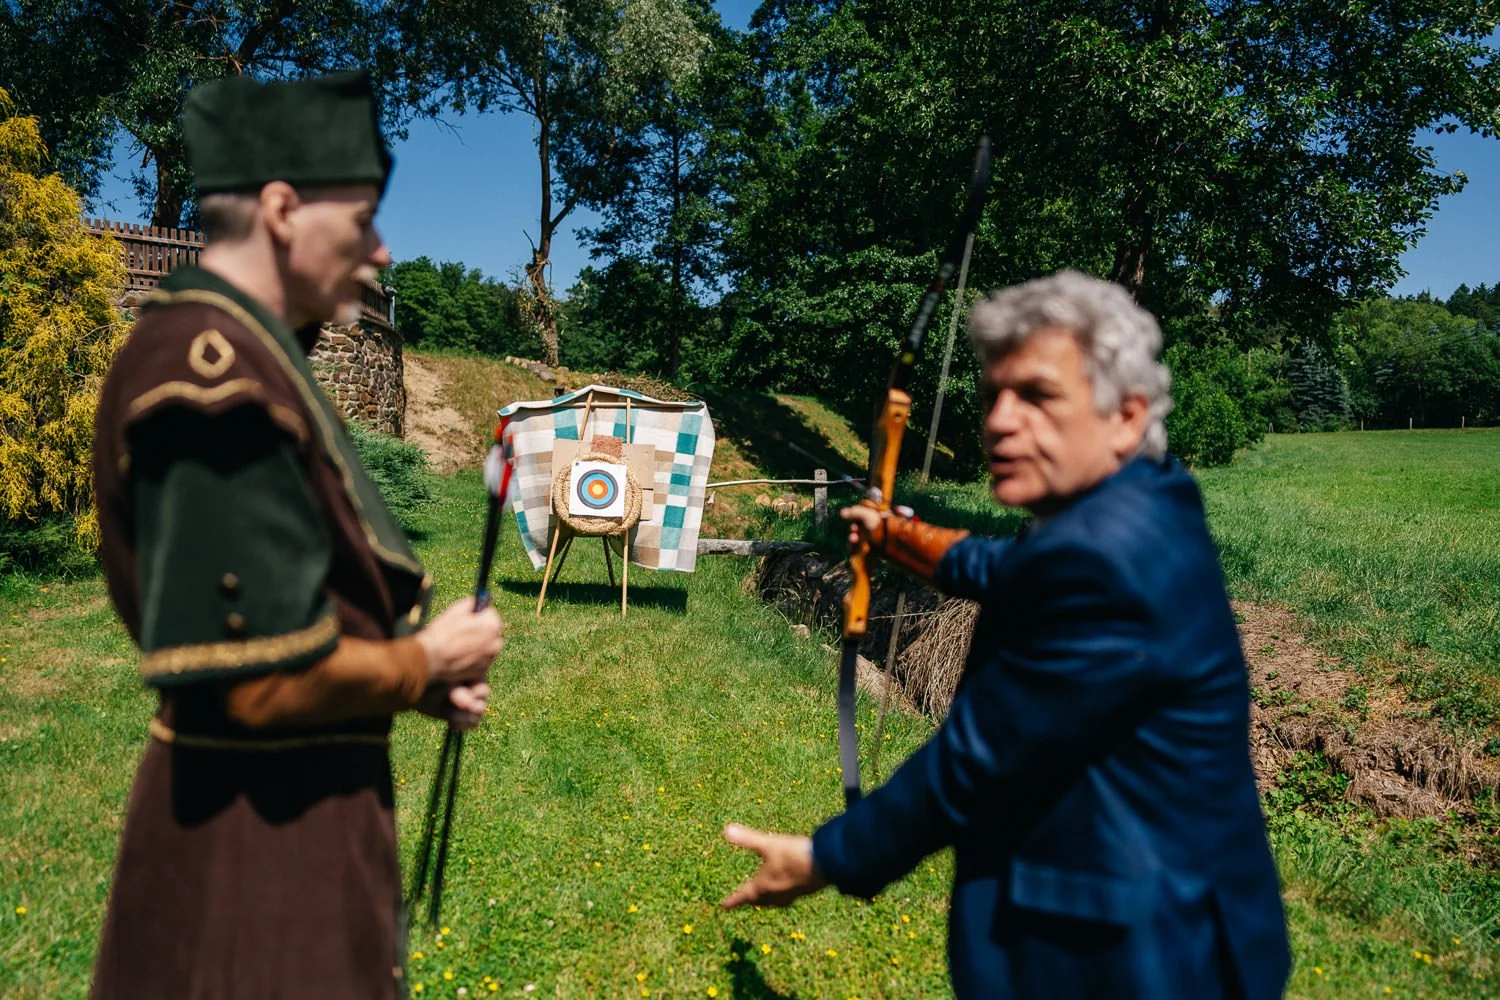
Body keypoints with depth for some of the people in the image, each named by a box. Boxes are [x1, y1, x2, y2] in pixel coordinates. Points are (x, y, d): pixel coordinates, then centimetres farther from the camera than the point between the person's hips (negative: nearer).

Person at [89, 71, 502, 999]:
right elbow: (265, 679, -26)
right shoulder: (218, 373, -23)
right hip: (260, 841, -9)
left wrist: (410, 670, 5)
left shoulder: (246, 353, 7)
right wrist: (424, 662, -11)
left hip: (299, 811, 9)